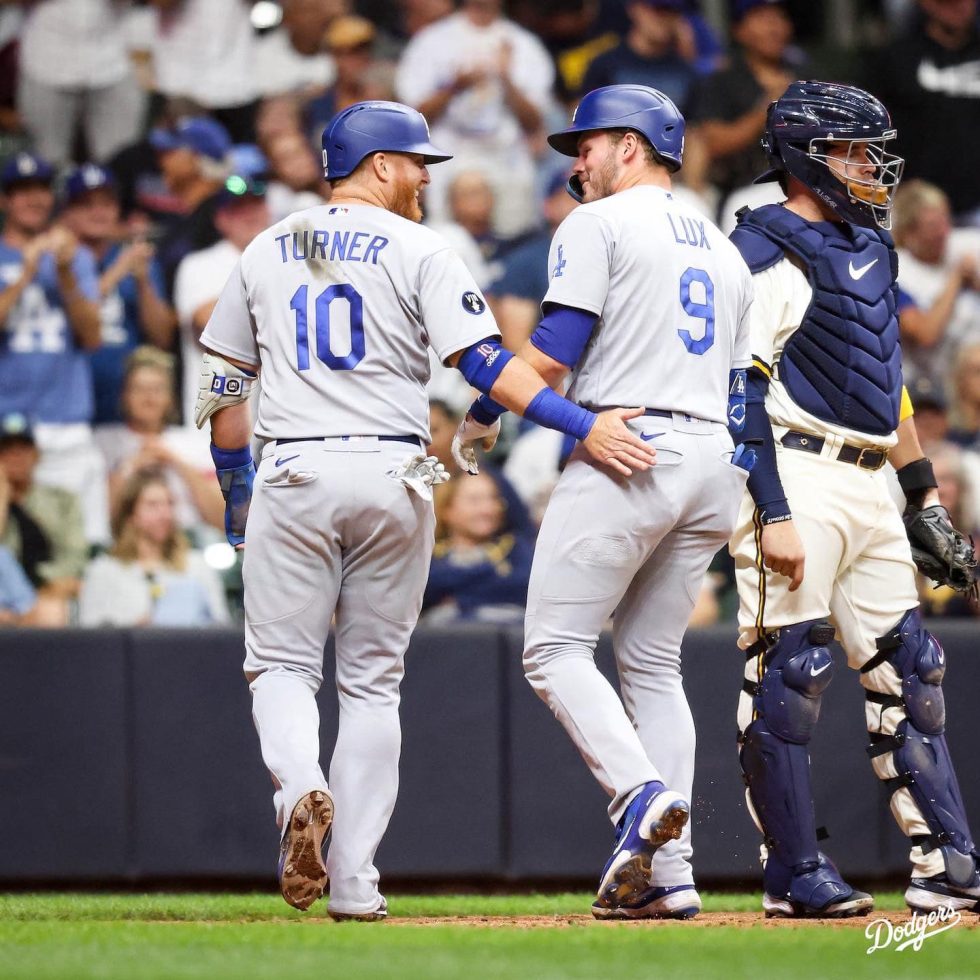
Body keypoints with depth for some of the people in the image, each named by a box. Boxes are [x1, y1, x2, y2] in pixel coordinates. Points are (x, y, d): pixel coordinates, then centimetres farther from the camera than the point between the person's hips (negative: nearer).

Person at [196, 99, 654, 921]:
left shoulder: (266, 253, 11)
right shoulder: (418, 252, 0)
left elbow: (223, 387, 14)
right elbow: (484, 362, -12)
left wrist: (237, 490, 24)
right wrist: (585, 426, -14)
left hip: (293, 476, 1)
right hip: (392, 476, -1)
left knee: (281, 664, 7)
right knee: (373, 682, 7)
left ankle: (301, 790, -25)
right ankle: (353, 882, 3)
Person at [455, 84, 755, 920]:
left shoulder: (600, 224, -1)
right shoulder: (724, 250, 23)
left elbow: (555, 350, -10)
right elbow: (743, 386, 21)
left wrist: (482, 413, 4)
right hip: (711, 464, 8)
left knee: (556, 646, -4)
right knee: (653, 660, 11)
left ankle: (641, 792, -26)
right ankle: (668, 872, 3)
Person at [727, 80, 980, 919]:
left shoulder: (870, 250, 20)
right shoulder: (765, 253, -8)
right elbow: (741, 389, -14)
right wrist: (773, 512, -21)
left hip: (871, 488, 9)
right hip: (798, 480, -9)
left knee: (908, 668, 6)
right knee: (789, 670, -7)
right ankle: (795, 876, -4)